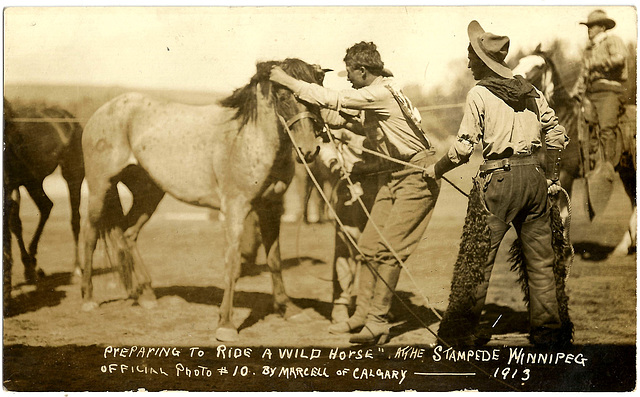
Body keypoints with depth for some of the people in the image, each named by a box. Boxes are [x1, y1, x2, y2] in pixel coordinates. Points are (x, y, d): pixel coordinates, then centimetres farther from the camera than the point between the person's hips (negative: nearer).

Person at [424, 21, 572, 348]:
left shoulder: (479, 93, -5)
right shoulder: (530, 91, 11)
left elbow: (464, 148, -9)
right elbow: (557, 135, 11)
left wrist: (436, 170, 6)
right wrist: (550, 177, 19)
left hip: (498, 179, -6)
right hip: (533, 176, 6)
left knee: (475, 258, 2)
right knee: (540, 257, 12)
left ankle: (458, 331, 8)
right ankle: (548, 329, 18)